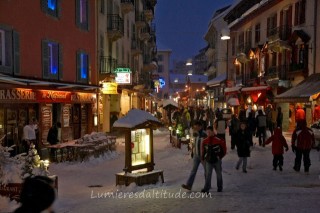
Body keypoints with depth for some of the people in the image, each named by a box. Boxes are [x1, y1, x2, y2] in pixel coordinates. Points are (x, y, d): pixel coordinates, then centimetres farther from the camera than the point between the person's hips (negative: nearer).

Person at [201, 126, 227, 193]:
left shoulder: (218, 140, -10)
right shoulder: (205, 141, -1)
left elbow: (224, 150, -3)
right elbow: (203, 150, 9)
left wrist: (220, 156, -5)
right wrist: (203, 158, 7)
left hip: (217, 160, -1)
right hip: (208, 160, 2)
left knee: (219, 174, 13)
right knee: (208, 174, -7)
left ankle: (220, 187, 29)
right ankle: (206, 188, -12)